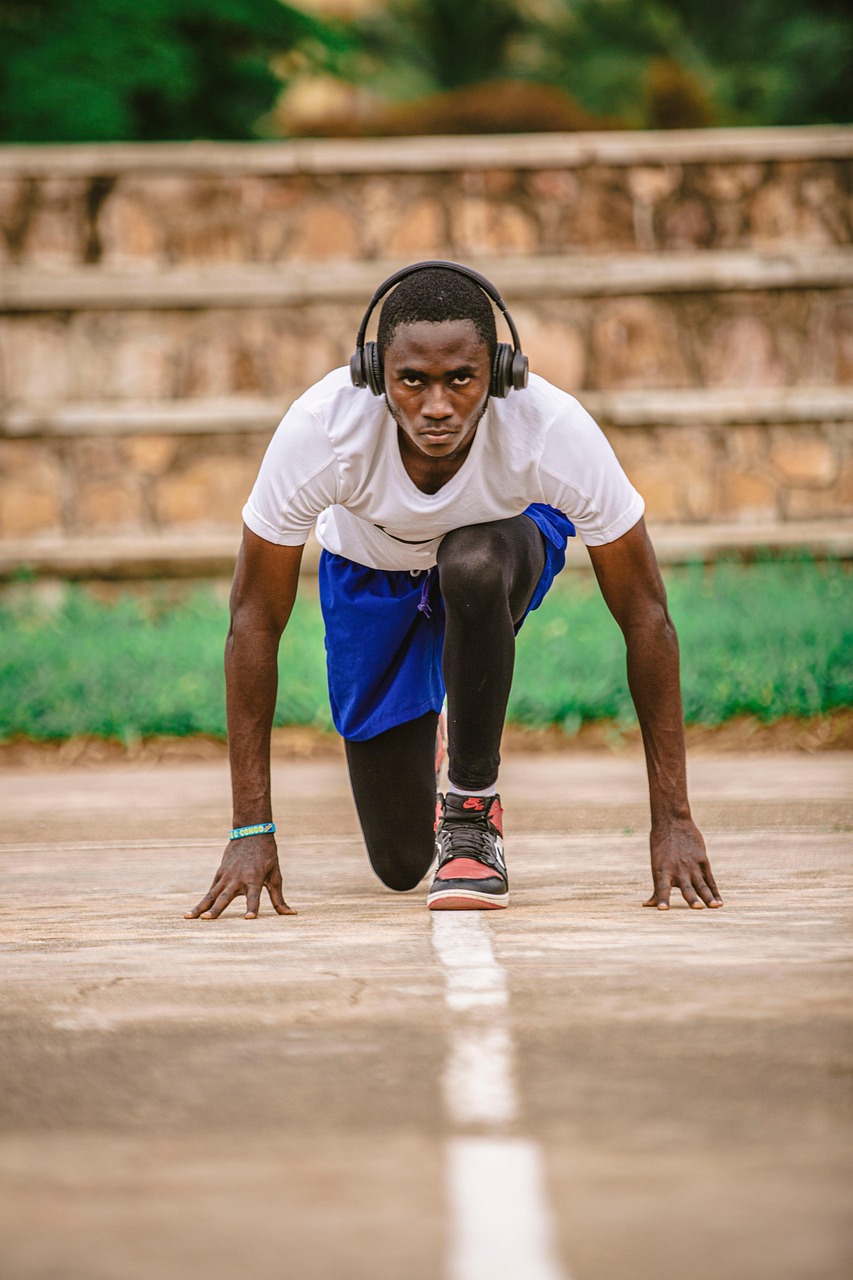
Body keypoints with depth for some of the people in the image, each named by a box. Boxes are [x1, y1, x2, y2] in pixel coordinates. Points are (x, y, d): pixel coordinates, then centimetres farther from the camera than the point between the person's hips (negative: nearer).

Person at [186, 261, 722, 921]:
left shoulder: (555, 431, -38)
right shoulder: (317, 430, -37)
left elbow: (646, 617, -27)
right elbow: (255, 622, -26)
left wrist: (673, 819, -30)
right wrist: (252, 830, -28)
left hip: (503, 536, -1)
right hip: (372, 563, 1)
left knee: (474, 569, -40)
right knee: (400, 863, 2)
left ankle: (474, 806, -16)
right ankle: (424, 764, 39)